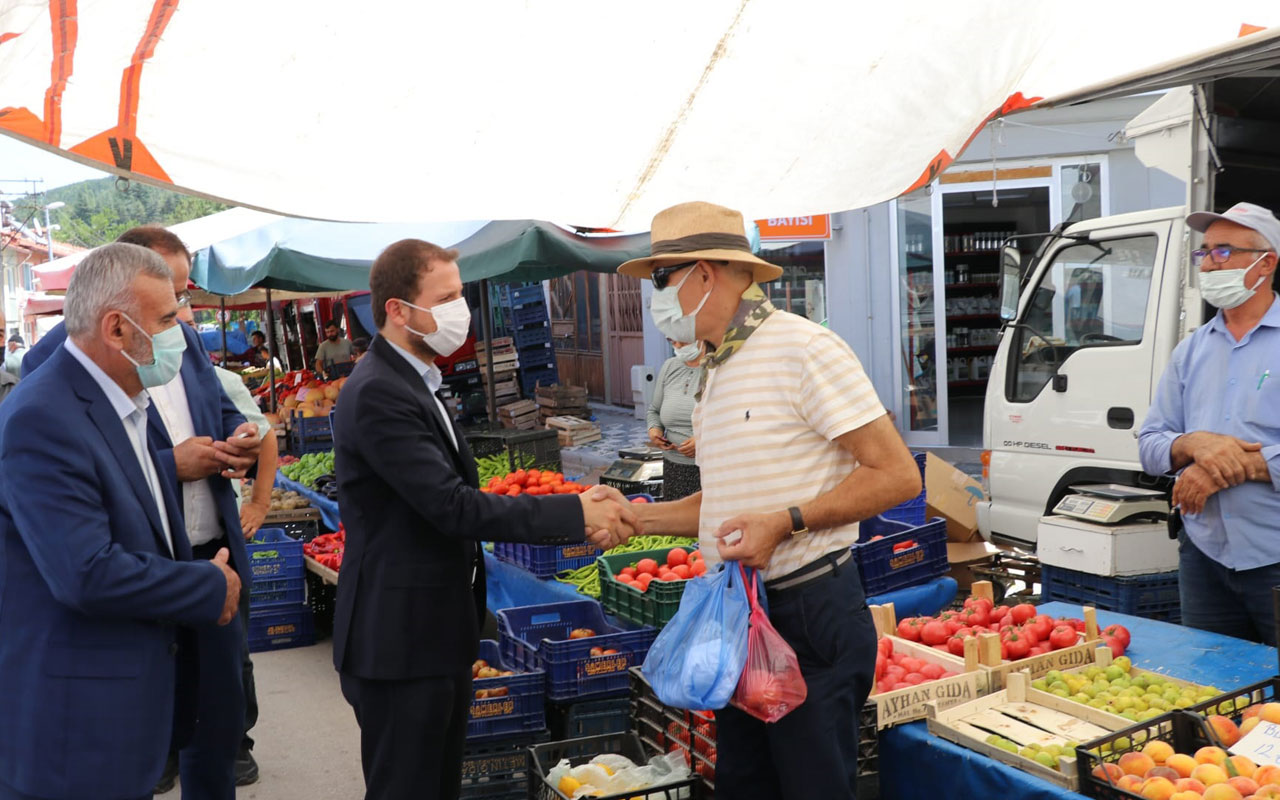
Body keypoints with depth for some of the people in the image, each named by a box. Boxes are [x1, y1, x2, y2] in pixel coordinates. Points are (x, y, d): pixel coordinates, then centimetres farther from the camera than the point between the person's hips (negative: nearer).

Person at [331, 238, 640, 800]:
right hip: (400, 642, -10)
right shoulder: (378, 394, -21)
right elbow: (454, 507, -26)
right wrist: (576, 512, -22)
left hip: (437, 632, 10)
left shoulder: (415, 383, 11)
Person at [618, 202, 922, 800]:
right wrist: (635, 518, 10)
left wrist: (786, 521, -23)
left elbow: (898, 476, -17)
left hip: (810, 613, -9)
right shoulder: (717, 371, 14)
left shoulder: (803, 348, -14)